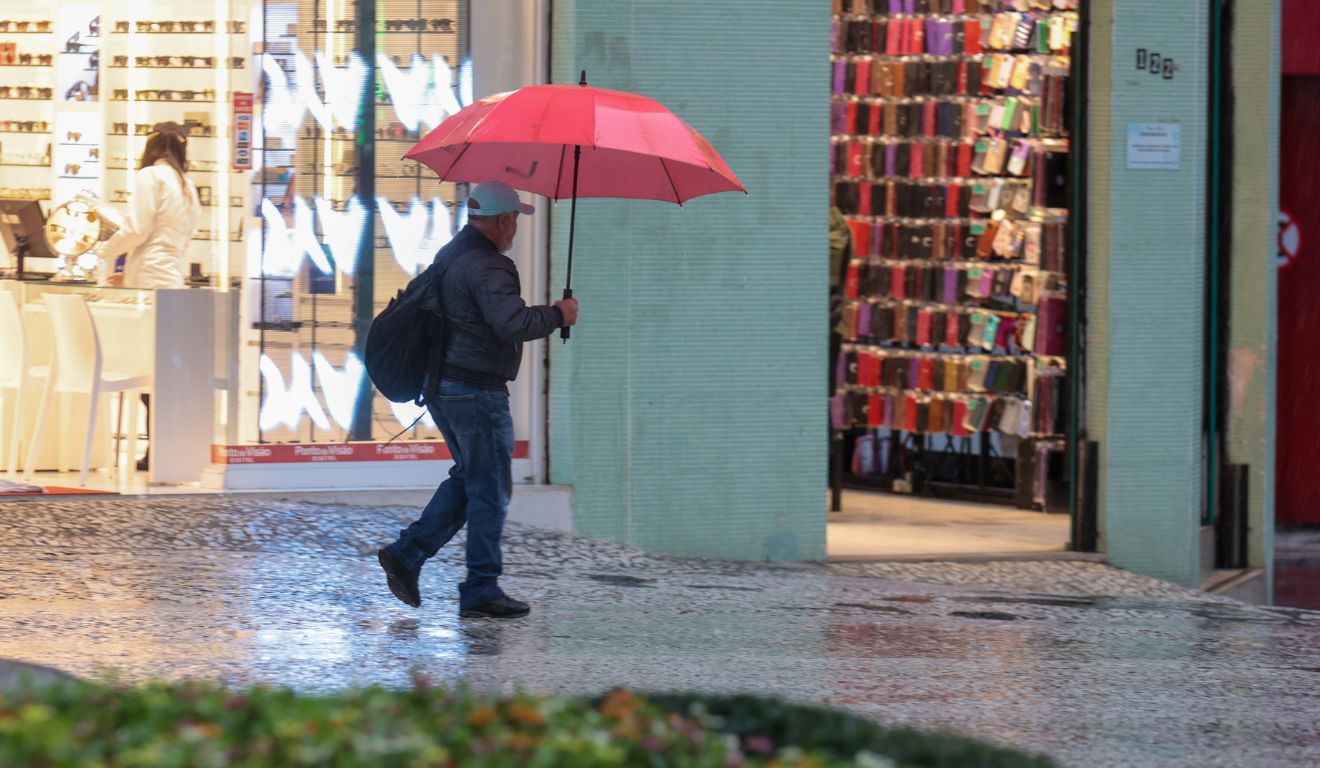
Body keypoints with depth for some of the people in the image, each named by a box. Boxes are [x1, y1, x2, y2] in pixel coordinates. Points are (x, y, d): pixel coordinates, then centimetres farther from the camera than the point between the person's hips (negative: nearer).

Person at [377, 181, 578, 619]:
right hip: (476, 391, -10)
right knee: (489, 490, -1)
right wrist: (557, 315, -16)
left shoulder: (448, 255, 13)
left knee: (468, 478, 20)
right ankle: (481, 591, 3)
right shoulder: (486, 266, -19)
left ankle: (407, 554, 12)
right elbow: (512, 322, -32)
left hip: (440, 385, 10)